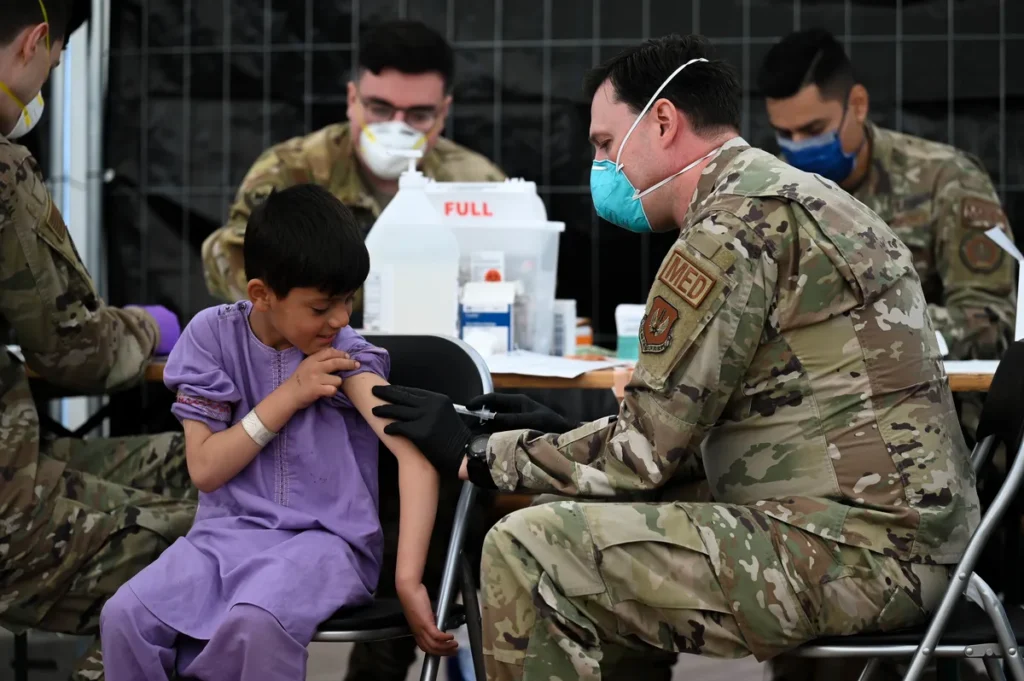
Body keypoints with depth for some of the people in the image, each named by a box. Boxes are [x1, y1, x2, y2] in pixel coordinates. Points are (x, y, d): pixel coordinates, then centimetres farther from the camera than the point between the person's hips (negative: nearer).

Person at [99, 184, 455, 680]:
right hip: (228, 533, 3)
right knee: (125, 616, -24)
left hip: (325, 538, -3)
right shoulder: (213, 336, 1)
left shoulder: (345, 355, -5)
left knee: (258, 621, -36)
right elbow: (205, 469, 0)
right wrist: (289, 395, -11)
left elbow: (415, 453, -19)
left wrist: (408, 579, -31)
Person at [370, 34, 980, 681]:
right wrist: (563, 438, 17)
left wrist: (477, 453, 1)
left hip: (854, 553, -11)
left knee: (527, 553, -15)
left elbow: (644, 453, -11)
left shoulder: (734, 223, -13)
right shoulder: (802, 197, 19)